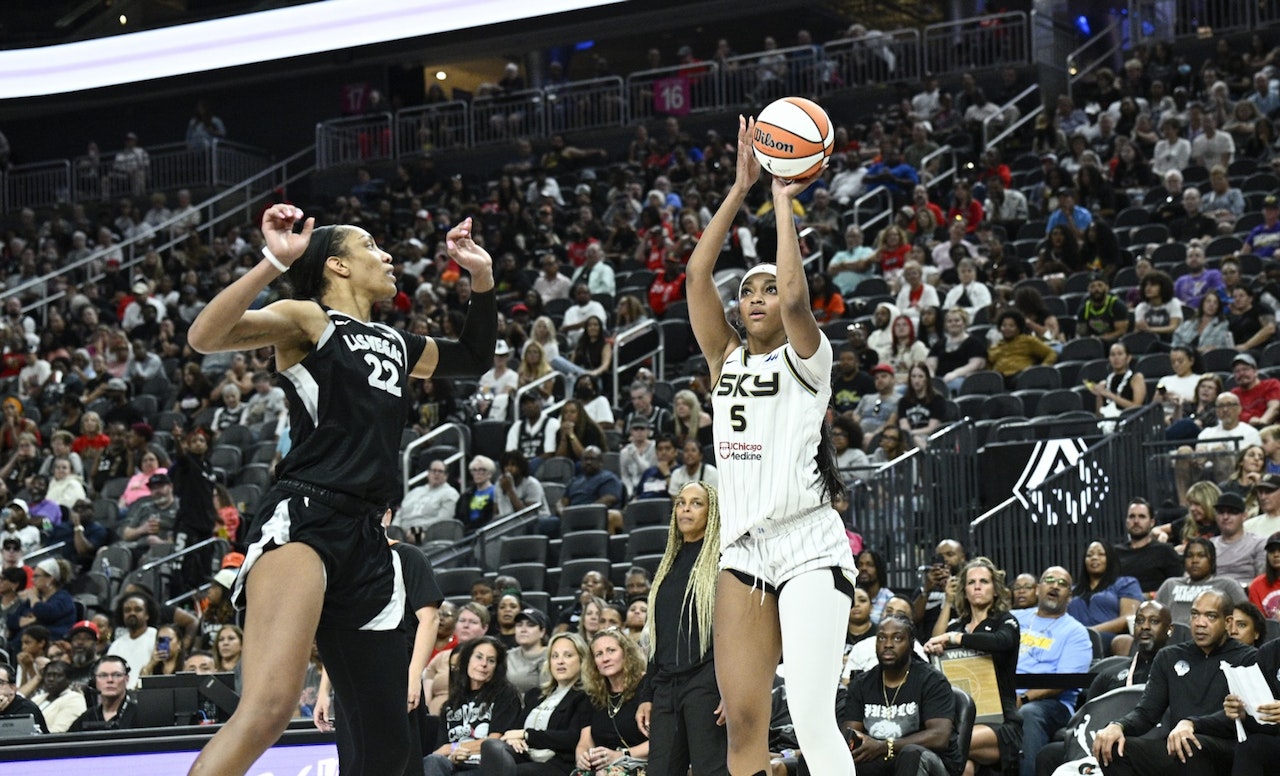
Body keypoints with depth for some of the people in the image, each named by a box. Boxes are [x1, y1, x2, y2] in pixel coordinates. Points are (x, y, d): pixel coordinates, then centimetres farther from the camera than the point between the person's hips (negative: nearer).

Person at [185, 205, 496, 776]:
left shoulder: (394, 344, 26)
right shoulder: (307, 319, 5)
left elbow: (473, 359, 44)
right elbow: (204, 337, -12)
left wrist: (481, 280, 30)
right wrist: (274, 262, -22)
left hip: (365, 541, 8)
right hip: (301, 519, -8)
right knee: (271, 704, -32)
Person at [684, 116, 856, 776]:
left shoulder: (807, 358, 3)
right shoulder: (726, 362, 15)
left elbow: (795, 295, -17)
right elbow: (697, 276, 5)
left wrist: (785, 201, -7)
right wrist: (740, 189, 2)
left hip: (808, 549, -5)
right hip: (743, 549, 5)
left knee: (812, 719, -15)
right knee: (743, 722, -4)